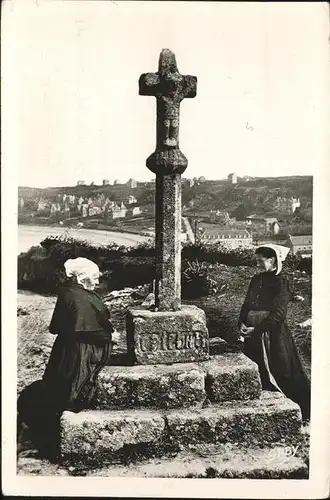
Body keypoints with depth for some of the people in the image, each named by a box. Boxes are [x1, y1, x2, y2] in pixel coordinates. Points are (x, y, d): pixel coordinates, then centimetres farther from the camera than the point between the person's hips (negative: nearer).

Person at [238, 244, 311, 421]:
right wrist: (242, 323, -1)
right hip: (254, 334, 7)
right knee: (258, 374, 12)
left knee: (280, 373, 1)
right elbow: (247, 304, 14)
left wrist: (256, 329, -17)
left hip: (273, 335, -6)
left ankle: (302, 411, 15)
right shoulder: (257, 280, 9)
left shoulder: (281, 283, -11)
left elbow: (278, 314, -17)